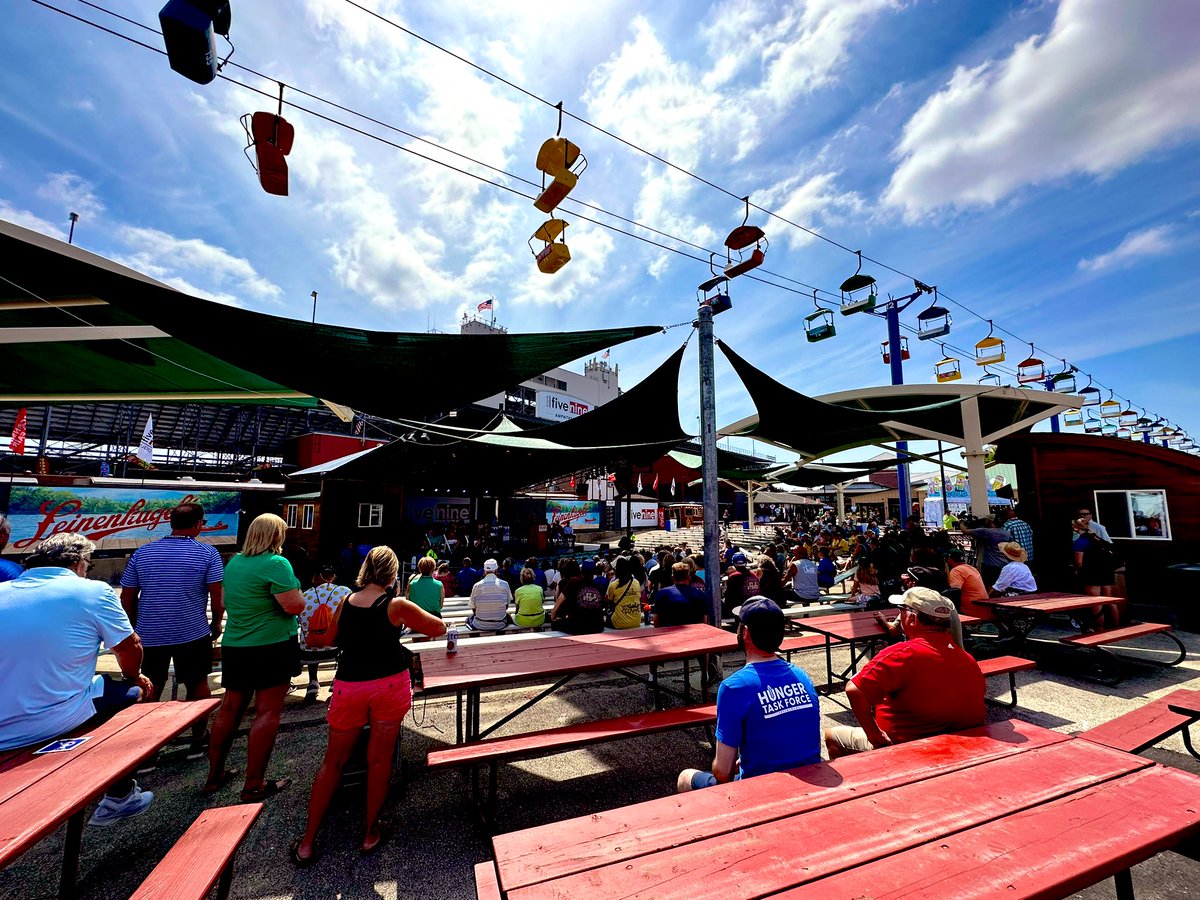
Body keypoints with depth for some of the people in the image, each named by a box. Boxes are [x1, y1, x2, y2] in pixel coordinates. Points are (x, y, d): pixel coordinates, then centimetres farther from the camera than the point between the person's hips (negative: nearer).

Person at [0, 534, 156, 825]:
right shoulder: (94, 591, -9)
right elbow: (130, 651, -1)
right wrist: (133, 677, 22)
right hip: (55, 723, -6)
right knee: (134, 691, 18)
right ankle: (119, 798, 26)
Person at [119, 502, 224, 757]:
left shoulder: (141, 553, 3)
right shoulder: (207, 553, -8)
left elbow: (127, 597, 6)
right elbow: (217, 595, -10)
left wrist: (136, 628, 19)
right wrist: (216, 623, 7)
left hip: (149, 635, 3)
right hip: (193, 633, -2)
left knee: (148, 692, 12)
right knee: (198, 685, 14)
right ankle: (199, 741, 25)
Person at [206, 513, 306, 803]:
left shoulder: (233, 563, 8)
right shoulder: (276, 563, -18)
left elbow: (225, 602, 22)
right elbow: (294, 606, -22)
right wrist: (297, 593, -3)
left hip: (234, 646, 8)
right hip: (273, 646, -8)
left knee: (230, 709, 18)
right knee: (268, 713, 1)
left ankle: (214, 776, 31)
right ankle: (254, 786, 8)